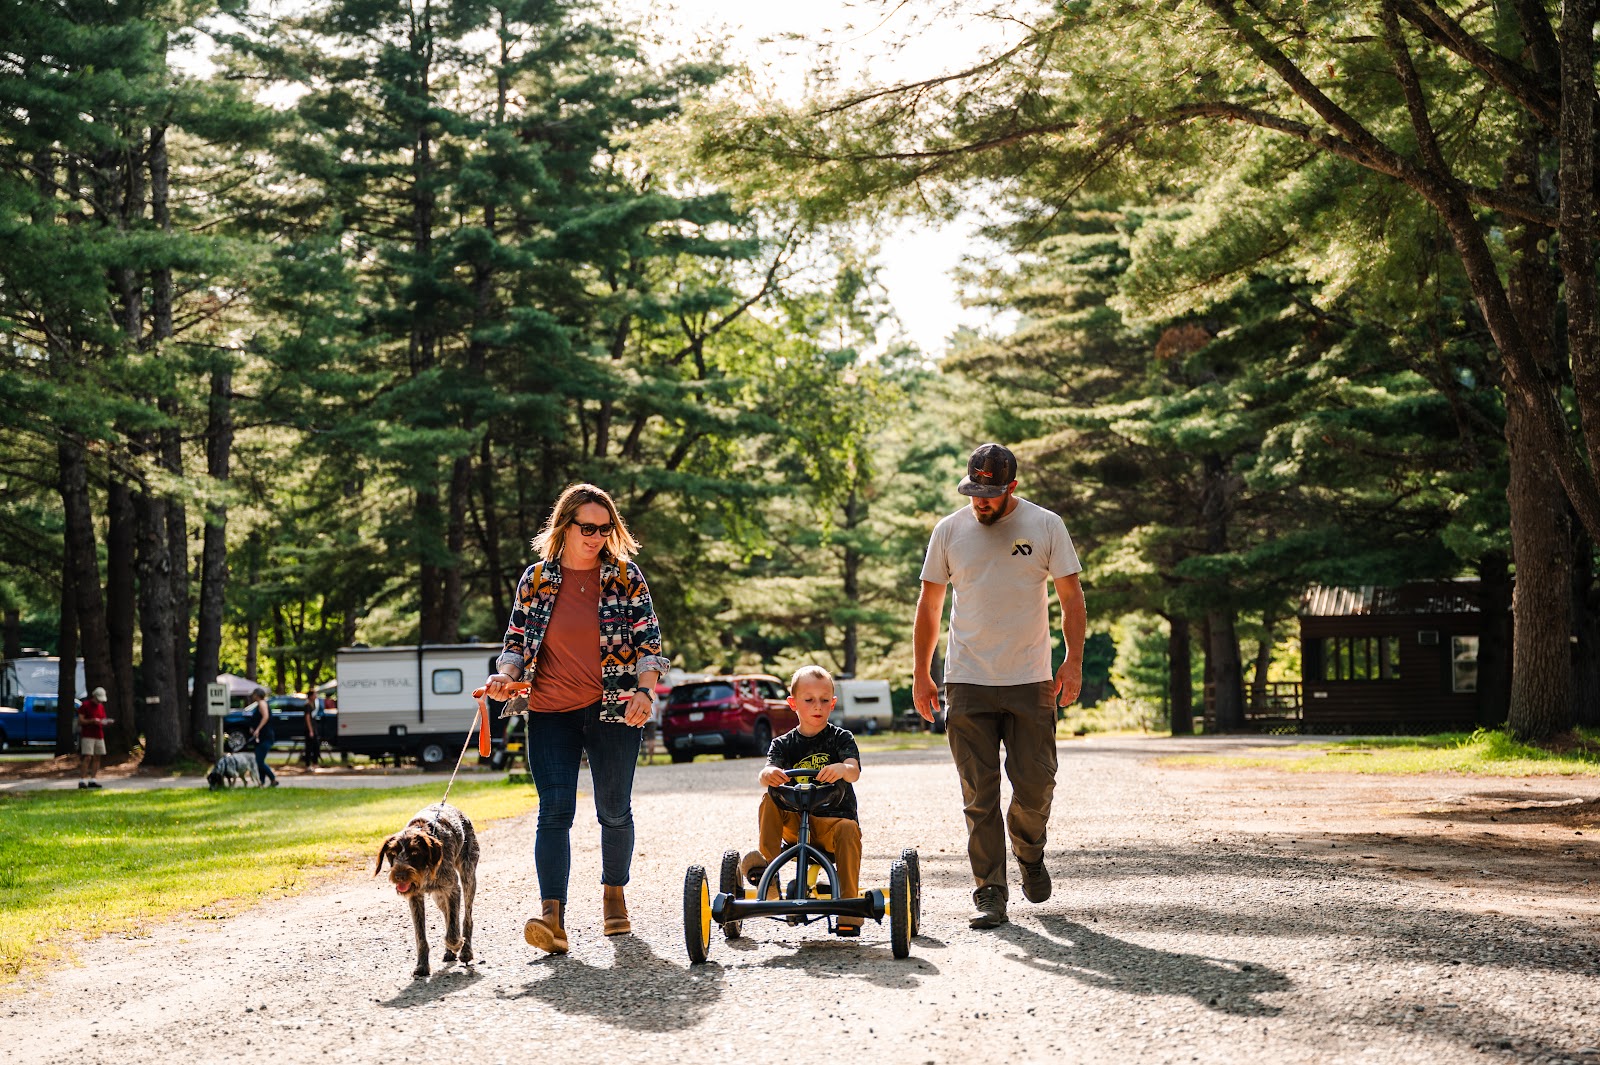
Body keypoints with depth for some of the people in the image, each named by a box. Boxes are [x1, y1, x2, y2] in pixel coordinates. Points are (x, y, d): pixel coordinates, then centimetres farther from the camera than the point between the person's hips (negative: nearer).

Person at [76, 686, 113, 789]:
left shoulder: (101, 707, 17)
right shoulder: (85, 705, -3)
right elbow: (80, 721, -7)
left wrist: (107, 722, -1)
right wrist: (92, 721, -19)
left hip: (99, 736, 7)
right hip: (87, 736, -7)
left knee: (97, 758, 3)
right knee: (87, 757, -13)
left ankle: (92, 780, 7)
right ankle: (82, 780, -13)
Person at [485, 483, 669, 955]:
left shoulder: (626, 576, 2)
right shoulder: (536, 579, 5)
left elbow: (648, 639, 2)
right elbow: (517, 641, 10)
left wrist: (644, 690, -14)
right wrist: (505, 676, -10)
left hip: (613, 710, 0)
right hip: (550, 713, 0)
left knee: (614, 810, 9)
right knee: (554, 810, -12)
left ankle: (614, 894, 32)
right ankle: (552, 916, -20)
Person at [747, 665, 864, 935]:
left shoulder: (841, 738, 4)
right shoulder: (784, 743, 8)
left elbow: (854, 771, -15)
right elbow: (765, 774, -10)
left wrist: (841, 768, -41)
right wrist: (769, 774, -37)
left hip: (834, 817, -2)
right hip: (794, 820, 2)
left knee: (848, 830, -34)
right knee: (769, 801, -24)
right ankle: (768, 859, -21)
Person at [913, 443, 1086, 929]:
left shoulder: (1046, 526, 2)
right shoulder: (949, 531, 5)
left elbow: (1071, 597, 5)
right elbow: (929, 604, 11)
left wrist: (1074, 660, -5)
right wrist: (921, 674, 8)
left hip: (1031, 681, 0)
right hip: (967, 684, 1)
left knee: (1035, 785, 0)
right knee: (979, 795, -2)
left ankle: (1029, 854, 30)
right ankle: (989, 893, 5)